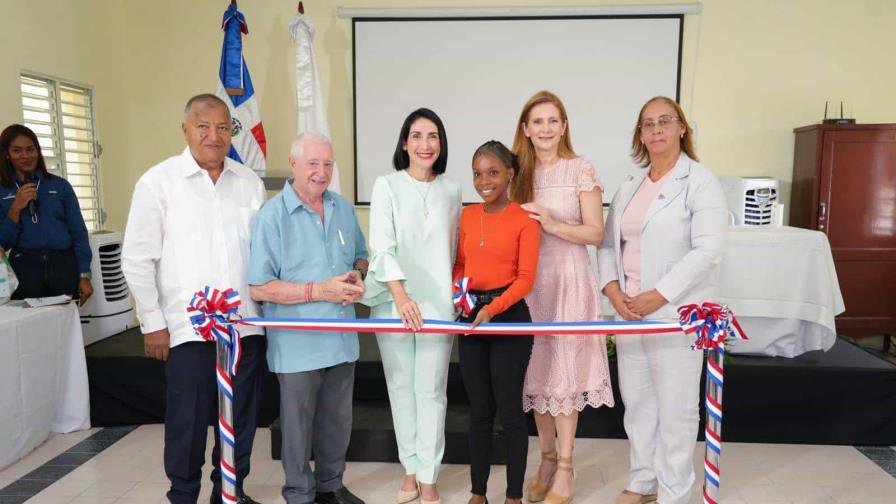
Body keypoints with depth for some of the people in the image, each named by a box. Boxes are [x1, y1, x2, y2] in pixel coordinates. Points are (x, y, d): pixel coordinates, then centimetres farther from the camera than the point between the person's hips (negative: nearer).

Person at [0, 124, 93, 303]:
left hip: (64, 266, 0)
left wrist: (84, 276, -1)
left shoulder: (60, 186, 6)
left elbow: (78, 232, 5)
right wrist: (15, 210, -9)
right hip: (24, 269, 0)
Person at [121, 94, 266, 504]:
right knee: (188, 422, 6)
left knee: (241, 418, 13)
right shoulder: (158, 181, -1)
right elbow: (137, 259, -1)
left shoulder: (250, 182, 7)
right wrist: (153, 323, -2)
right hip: (188, 327, -3)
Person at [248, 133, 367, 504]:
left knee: (338, 422, 19)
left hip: (342, 339, 5)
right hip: (297, 345, -5)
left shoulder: (343, 208, 5)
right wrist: (319, 291, -21)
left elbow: (360, 257, 18)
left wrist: (356, 276, -6)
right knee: (298, 426, 11)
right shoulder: (272, 216, -12)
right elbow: (259, 288, -15)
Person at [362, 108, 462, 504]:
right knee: (401, 388, 9)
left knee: (431, 391, 3)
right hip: (393, 304, -1)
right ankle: (411, 469, 25)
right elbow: (382, 247, -11)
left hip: (437, 304, 1)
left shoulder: (451, 191, 6)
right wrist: (402, 297, -21)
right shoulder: (387, 186, -2)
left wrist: (453, 295, 12)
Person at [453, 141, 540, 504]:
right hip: (470, 319, 5)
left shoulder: (525, 219, -6)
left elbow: (526, 277, -11)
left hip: (509, 317, -5)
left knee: (509, 410, 3)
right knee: (479, 411, 13)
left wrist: (493, 309, -22)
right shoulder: (467, 215, 10)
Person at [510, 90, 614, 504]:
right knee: (536, 371, 10)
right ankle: (547, 459, 26)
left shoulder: (581, 170, -2)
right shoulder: (518, 173, 9)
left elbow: (595, 233, -6)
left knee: (564, 371, 0)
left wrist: (553, 225, -18)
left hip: (568, 280, -4)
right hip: (528, 282, 4)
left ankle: (564, 470, 14)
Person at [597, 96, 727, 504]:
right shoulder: (629, 186, 13)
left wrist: (659, 296, -18)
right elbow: (609, 244, 12)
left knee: (675, 408, 4)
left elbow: (707, 251, -16)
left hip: (676, 314, -6)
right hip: (629, 310, 6)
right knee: (636, 401, 14)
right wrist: (612, 290, -4)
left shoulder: (701, 182, -6)